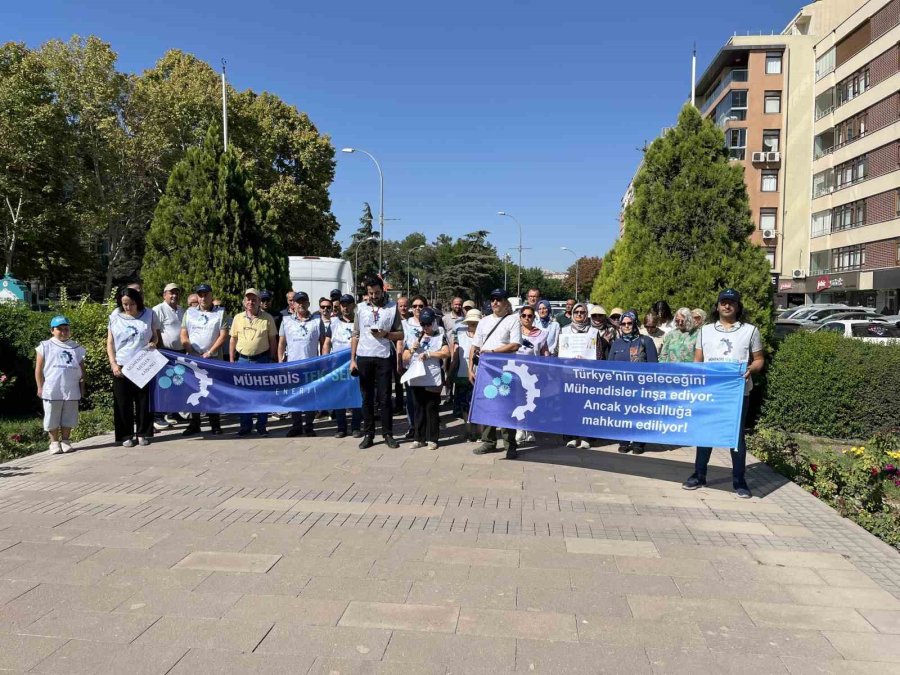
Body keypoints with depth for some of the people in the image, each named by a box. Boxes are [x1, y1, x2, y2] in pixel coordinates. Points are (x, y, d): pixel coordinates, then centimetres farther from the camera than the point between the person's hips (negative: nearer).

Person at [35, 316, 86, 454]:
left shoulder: (76, 348, 11)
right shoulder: (46, 346, 3)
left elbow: (82, 369, 13)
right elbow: (39, 369, 2)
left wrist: (82, 387, 7)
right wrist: (40, 387, -3)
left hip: (72, 391, 2)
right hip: (52, 391, -2)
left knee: (68, 418, 8)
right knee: (52, 419, 4)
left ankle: (65, 441, 18)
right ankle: (54, 443, 14)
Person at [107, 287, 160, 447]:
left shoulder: (149, 314, 3)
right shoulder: (115, 317, 4)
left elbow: (155, 336, 12)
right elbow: (110, 342, 5)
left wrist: (153, 343, -11)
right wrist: (113, 364, -5)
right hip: (121, 366, 0)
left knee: (143, 400, 4)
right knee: (123, 402, 2)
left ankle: (142, 434, 15)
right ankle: (127, 436, 11)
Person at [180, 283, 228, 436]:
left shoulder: (220, 313, 4)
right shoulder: (189, 312, 11)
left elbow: (223, 336, -4)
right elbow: (184, 336, 7)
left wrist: (209, 352, -12)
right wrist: (193, 353, -6)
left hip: (214, 359, -2)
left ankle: (215, 425, 7)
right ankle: (194, 424, 12)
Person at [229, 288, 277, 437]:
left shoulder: (267, 318, 1)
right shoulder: (238, 318, 8)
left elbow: (273, 340, 4)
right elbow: (233, 340, 10)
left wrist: (271, 360, 0)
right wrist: (232, 360, 6)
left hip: (262, 360, -2)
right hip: (242, 360, 2)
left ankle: (261, 426, 12)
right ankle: (245, 425, 16)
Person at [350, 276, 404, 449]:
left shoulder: (392, 308, 3)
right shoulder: (361, 308, 7)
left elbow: (400, 334, 4)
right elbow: (355, 335, 8)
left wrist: (386, 334, -15)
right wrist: (352, 359, 2)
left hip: (384, 358, -2)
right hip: (364, 357, 2)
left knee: (384, 398, 1)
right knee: (367, 398, 6)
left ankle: (388, 434, 10)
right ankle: (368, 435, 13)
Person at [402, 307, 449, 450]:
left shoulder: (440, 336, 4)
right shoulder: (415, 337, 14)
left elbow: (446, 353, -12)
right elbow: (405, 358, 15)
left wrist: (427, 354, -14)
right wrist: (412, 349, -3)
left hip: (433, 379, -4)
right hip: (416, 378, 4)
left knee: (431, 408, 0)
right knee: (419, 408, 9)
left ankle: (432, 439, 7)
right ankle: (419, 438, 15)